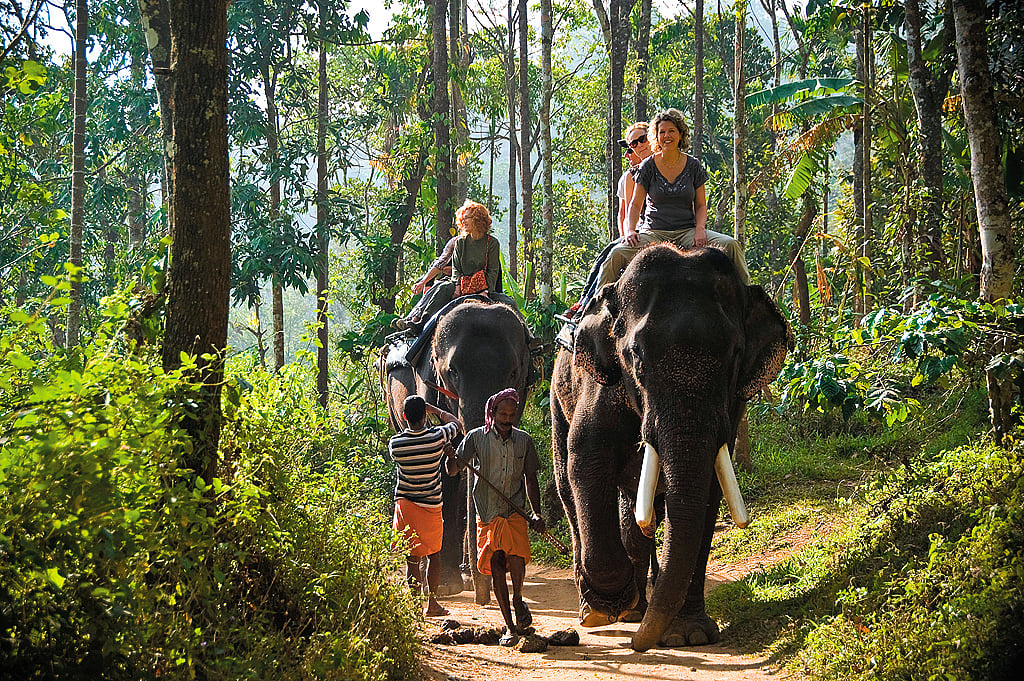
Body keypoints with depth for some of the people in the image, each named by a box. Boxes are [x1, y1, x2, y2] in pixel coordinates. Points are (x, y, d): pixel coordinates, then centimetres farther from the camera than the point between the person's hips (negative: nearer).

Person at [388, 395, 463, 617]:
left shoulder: (395, 443, -9)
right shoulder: (437, 437, -11)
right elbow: (456, 424, 9)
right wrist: (434, 409, 19)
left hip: (404, 503, 0)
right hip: (431, 505, 0)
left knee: (411, 557, 4)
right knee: (434, 553, 16)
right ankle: (431, 603, 18)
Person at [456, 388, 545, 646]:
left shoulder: (524, 440, 7)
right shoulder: (477, 437, 1)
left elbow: (530, 478, 11)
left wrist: (537, 514, 3)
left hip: (515, 511, 0)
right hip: (487, 514, 0)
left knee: (517, 557, -22)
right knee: (496, 566, -1)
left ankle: (518, 600, 7)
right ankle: (510, 627, 8)